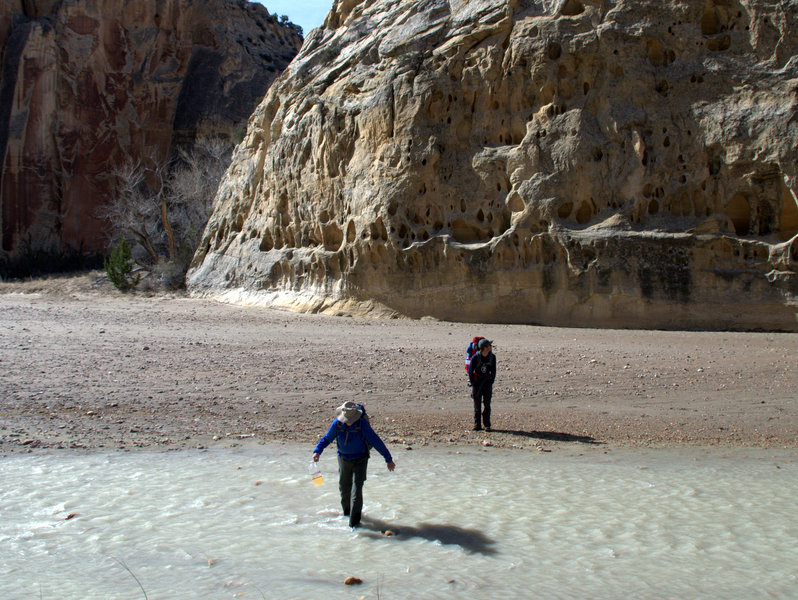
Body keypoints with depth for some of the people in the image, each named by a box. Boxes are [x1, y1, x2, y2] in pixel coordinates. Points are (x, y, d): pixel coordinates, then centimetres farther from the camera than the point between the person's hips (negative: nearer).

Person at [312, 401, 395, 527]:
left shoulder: (362, 424, -23)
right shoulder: (337, 424, -14)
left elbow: (376, 441, -18)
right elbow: (327, 438, 0)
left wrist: (388, 459, -13)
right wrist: (317, 451, -18)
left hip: (360, 460, -4)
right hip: (344, 459, 4)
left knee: (356, 489, -12)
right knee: (344, 487, 16)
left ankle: (354, 522, -8)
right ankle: (346, 512, 41)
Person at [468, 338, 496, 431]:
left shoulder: (492, 357, -3)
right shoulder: (475, 357, -13)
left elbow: (493, 371, 6)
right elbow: (470, 371, -5)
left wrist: (491, 382, -1)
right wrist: (473, 384, -8)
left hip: (487, 383, 2)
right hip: (477, 384, -2)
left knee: (487, 405, 2)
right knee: (477, 405, 3)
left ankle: (487, 425, 7)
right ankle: (477, 425, 9)